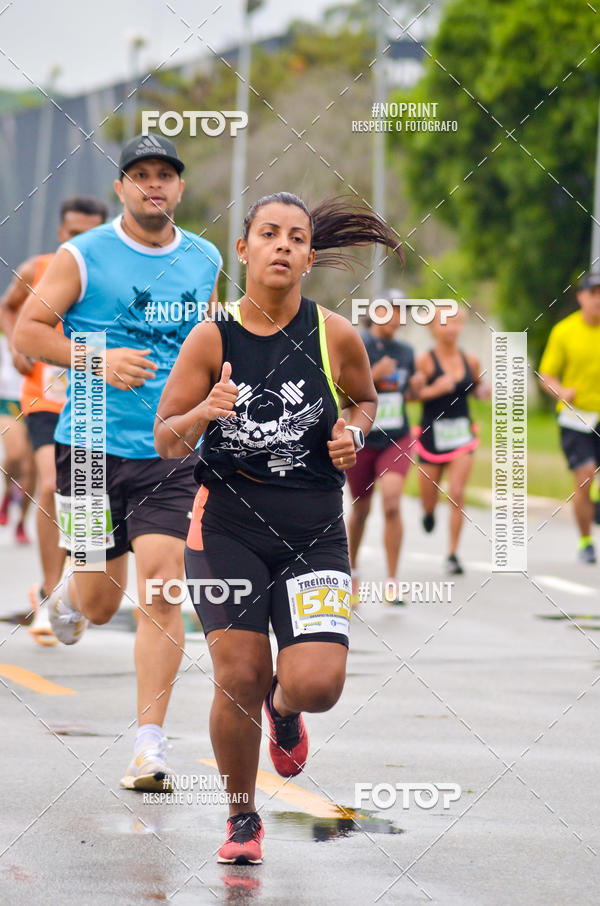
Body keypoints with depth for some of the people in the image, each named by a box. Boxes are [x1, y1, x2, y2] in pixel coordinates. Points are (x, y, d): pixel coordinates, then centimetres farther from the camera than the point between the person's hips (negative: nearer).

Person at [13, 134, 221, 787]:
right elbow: (26, 330, -4)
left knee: (160, 586, -13)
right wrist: (99, 361, -17)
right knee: (100, 602, 7)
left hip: (173, 452, 1)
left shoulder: (204, 261, 9)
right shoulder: (83, 257, -3)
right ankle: (70, 588, 46)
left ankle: (150, 742, -11)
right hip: (93, 444, -1)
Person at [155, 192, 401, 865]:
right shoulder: (211, 339, -4)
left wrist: (353, 434, -4)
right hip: (228, 522, 0)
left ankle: (282, 705, 28)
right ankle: (242, 819, 17)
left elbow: (365, 400, 18)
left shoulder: (335, 336, -2)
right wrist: (203, 413, -19)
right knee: (238, 677, -7)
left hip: (314, 528, 1)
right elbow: (165, 441, 1)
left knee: (317, 684, -13)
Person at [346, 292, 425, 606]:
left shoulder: (405, 351, 8)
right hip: (362, 439, -2)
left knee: (391, 502, -18)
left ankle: (392, 582, -14)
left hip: (397, 440, 2)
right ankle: (352, 570, 37)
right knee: (360, 509, 11)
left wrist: (415, 388, -1)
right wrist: (374, 374, -23)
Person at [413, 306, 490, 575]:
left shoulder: (471, 361, 3)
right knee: (430, 499, 10)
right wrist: (434, 390, -25)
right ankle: (428, 510, 50)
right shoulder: (425, 361, -9)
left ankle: (452, 555, -3)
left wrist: (483, 390, -3)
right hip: (432, 434, -2)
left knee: (457, 495, -10)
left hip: (462, 435, 2)